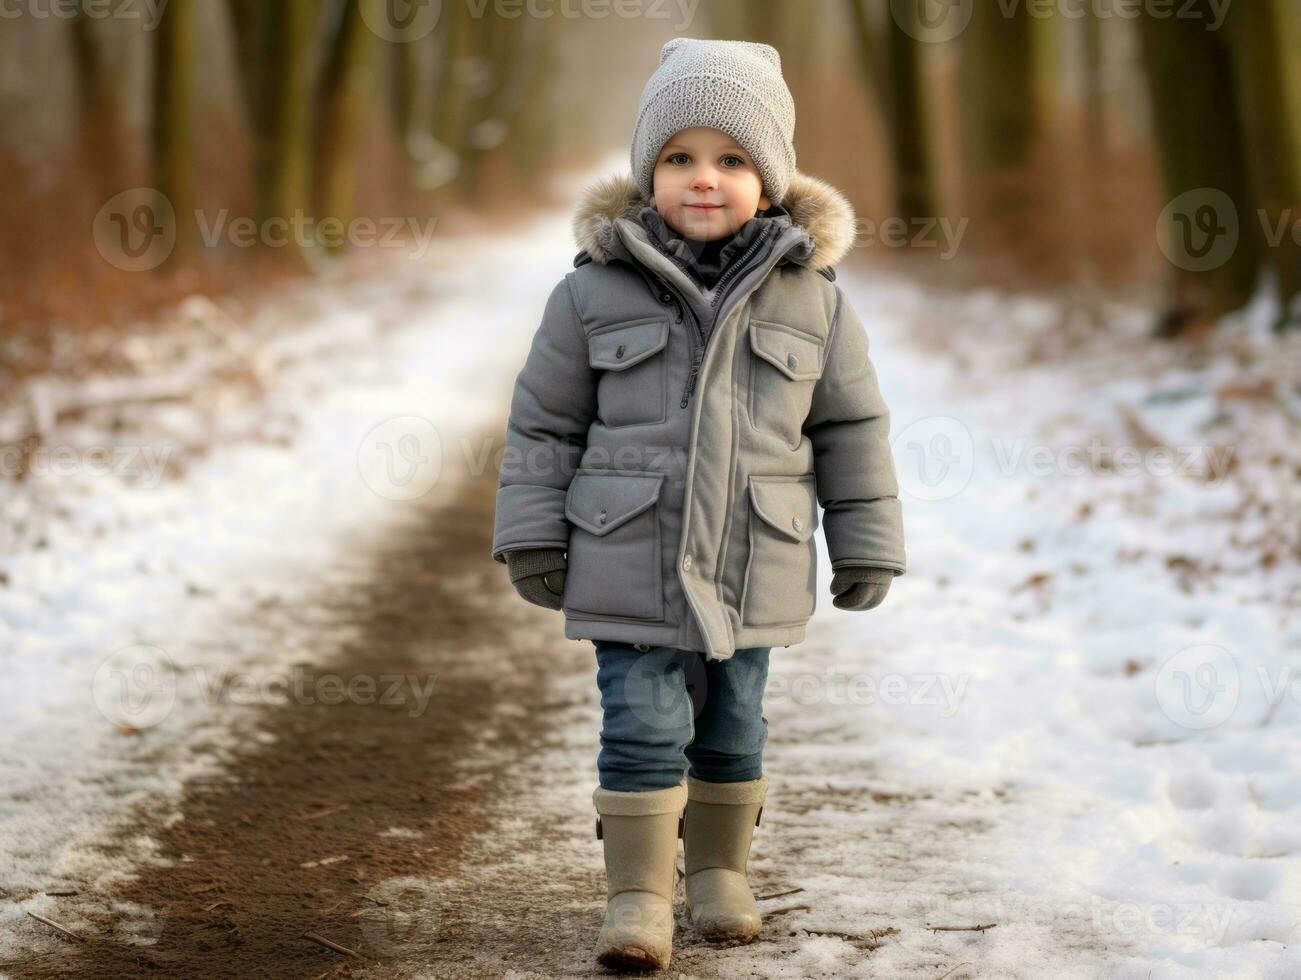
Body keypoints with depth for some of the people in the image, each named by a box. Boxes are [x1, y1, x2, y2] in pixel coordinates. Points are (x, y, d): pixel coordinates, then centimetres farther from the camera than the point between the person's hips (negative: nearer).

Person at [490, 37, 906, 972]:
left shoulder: (810, 296, -1)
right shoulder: (596, 289, -4)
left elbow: (852, 424, 6)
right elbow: (545, 419, 2)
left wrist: (866, 545, 6)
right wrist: (534, 538, 0)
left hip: (754, 571, 2)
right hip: (630, 568, -1)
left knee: (733, 730, 14)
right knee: (644, 730, -2)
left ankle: (721, 871, 31)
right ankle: (639, 897, 8)